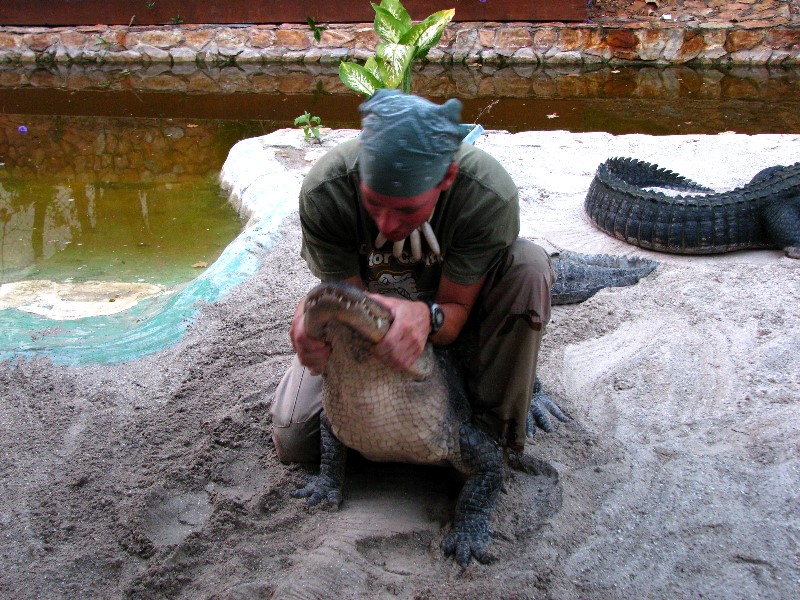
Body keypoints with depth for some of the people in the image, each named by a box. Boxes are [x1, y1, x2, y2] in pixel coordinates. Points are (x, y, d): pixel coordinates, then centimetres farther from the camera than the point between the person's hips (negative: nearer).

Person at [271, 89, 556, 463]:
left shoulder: (489, 195, -34)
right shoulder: (324, 191, -31)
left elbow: (455, 309, -25)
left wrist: (426, 317, -51)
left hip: (449, 308, 0)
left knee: (528, 266, -33)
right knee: (294, 441, -12)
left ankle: (496, 426, -15)